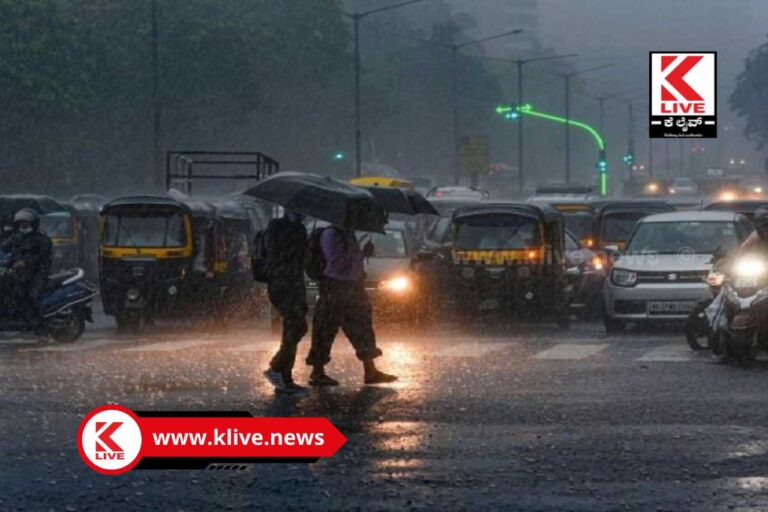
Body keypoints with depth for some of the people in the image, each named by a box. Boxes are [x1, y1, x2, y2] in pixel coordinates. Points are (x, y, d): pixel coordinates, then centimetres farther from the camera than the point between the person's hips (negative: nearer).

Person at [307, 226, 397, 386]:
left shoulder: (348, 234, 12)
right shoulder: (330, 235, -13)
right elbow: (335, 263, -21)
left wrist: (363, 253, 2)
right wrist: (362, 253, -21)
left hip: (352, 287, 9)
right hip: (335, 287, -9)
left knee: (362, 327, 8)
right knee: (326, 331, -2)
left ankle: (371, 372, 12)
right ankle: (317, 373, 6)